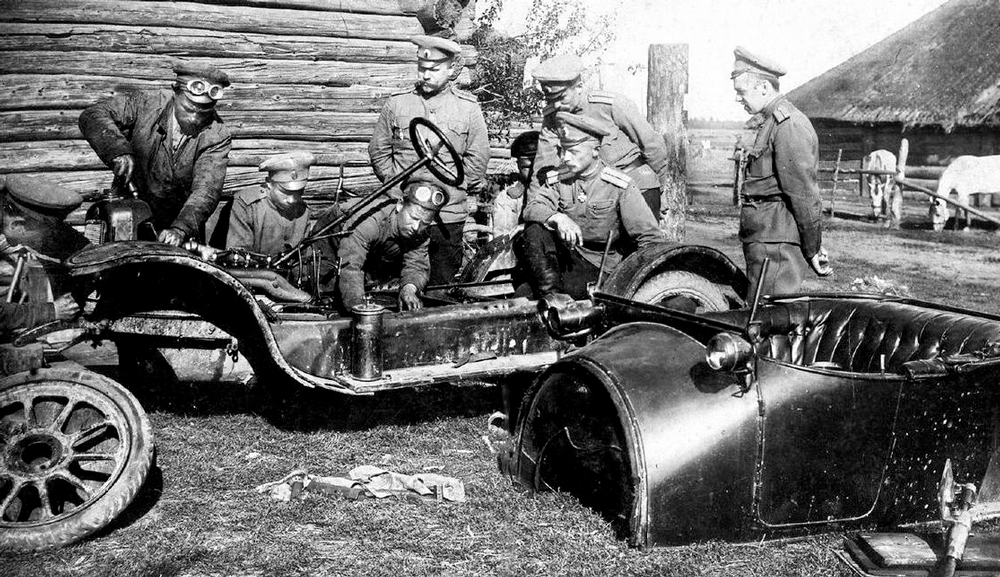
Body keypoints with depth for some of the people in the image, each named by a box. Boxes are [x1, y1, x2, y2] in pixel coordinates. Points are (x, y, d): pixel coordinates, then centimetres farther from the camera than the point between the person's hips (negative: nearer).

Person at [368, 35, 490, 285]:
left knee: (442, 281, 6)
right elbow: (378, 150, 10)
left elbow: (478, 157, 6)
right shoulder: (397, 104, 5)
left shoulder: (468, 107, 3)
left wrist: (452, 187, 2)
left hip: (449, 214, 0)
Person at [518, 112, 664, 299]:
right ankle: (550, 296, -18)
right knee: (535, 229, -23)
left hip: (599, 264, -4)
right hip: (565, 253, 4)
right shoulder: (557, 179, 2)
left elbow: (651, 238, -12)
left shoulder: (620, 185, -10)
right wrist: (557, 218, -36)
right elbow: (532, 207, -14)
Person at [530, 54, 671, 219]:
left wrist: (662, 179, 5)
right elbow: (543, 167, -10)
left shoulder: (611, 104, -20)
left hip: (640, 186, -4)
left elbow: (651, 142, -8)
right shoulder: (551, 117, -7)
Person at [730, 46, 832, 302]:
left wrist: (814, 250, -12)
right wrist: (814, 246, 21)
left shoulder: (788, 125, -14)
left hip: (776, 242, -10)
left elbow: (804, 194, -16)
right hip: (764, 239, 10)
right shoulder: (770, 123, 19)